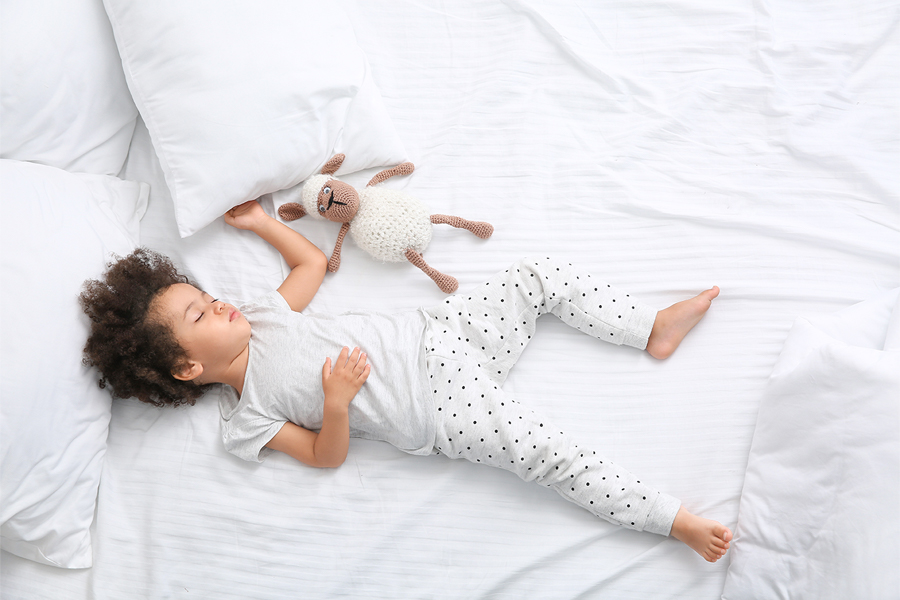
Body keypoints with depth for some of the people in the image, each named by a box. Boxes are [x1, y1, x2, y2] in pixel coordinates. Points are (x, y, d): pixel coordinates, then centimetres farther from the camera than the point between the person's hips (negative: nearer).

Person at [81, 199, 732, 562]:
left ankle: (653, 330, 8)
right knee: (546, 453, -24)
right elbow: (325, 457, -7)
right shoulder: (246, 421, -6)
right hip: (441, 413, -7)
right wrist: (336, 402, -24)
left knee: (545, 274, -4)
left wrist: (259, 219, 22)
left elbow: (314, 261, 24)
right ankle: (674, 519, -11)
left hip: (435, 336, 7)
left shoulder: (258, 315, 12)